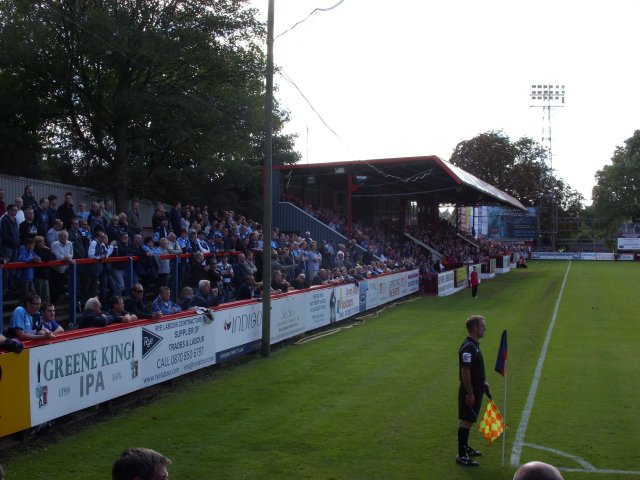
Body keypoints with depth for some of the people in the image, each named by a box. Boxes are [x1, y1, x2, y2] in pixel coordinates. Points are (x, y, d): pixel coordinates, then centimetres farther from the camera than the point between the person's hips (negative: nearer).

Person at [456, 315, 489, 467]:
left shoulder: (474, 345, 10)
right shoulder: (468, 347, -22)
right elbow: (465, 371, -24)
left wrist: (482, 383, 22)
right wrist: (470, 393, -22)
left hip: (476, 388, 10)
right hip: (470, 391, -10)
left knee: (468, 420, 18)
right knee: (466, 421, -5)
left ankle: (465, 447, 30)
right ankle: (461, 455, -1)